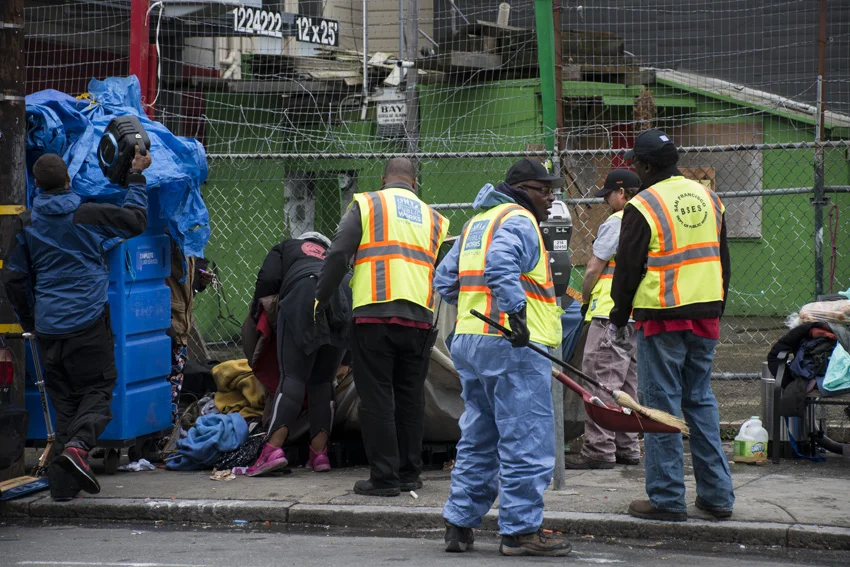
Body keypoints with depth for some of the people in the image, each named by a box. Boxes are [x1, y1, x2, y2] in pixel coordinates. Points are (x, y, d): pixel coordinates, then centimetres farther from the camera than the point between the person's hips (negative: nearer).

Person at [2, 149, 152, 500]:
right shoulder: (87, 215, -5)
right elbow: (135, 221, 9)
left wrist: (28, 321, 23)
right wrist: (136, 179, 21)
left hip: (48, 326, 3)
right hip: (88, 320, -3)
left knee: (63, 397, 10)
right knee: (98, 387, 3)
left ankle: (65, 482, 6)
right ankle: (78, 445, -25)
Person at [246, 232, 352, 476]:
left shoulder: (285, 248, 31)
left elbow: (268, 279, 13)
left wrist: (255, 310, 28)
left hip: (305, 294, -4)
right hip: (345, 299, 4)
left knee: (293, 376, -8)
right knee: (322, 381, 12)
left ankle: (273, 449, -20)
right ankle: (319, 452, 3)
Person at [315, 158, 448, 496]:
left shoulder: (366, 205, 6)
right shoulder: (433, 219, 18)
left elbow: (338, 255, -2)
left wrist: (320, 298, 7)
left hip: (375, 316, -4)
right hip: (419, 320, 4)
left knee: (377, 398, -1)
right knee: (410, 397, 13)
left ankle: (384, 477, -3)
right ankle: (409, 474, 17)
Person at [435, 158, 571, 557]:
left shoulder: (476, 223, 22)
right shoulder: (518, 221, -8)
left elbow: (445, 280, 24)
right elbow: (500, 264, -27)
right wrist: (516, 310, -31)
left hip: (469, 341, 10)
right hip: (513, 346, -10)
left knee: (478, 440, 17)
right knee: (526, 442, -5)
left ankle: (459, 524, 19)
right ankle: (520, 530, -3)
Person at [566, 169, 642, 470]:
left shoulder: (616, 223, -10)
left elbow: (594, 269, -10)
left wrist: (585, 299, 6)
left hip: (611, 313, -9)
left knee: (601, 380, -8)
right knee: (627, 382, 14)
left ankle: (599, 448, -10)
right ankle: (626, 447, 17)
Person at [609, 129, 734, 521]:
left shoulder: (642, 207, -10)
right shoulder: (708, 199, 11)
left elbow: (627, 268, -7)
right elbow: (723, 261, 18)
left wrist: (618, 320, 4)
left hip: (662, 318, -6)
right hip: (706, 315, 6)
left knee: (661, 406, -1)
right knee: (701, 401, 14)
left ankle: (667, 499, 1)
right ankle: (716, 494, 14)